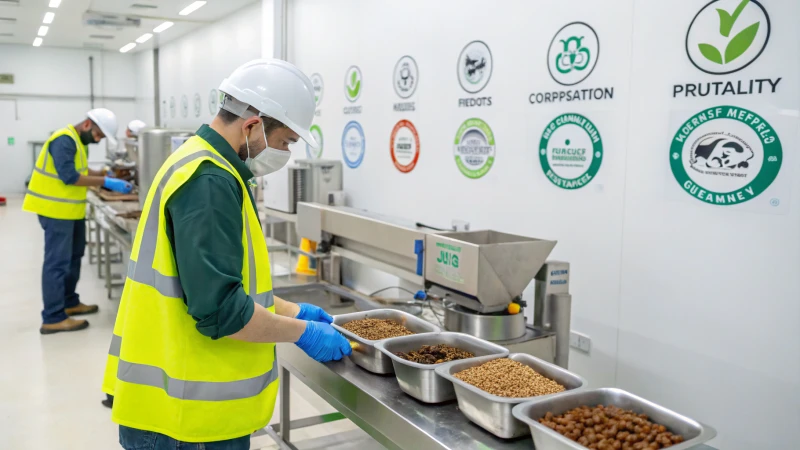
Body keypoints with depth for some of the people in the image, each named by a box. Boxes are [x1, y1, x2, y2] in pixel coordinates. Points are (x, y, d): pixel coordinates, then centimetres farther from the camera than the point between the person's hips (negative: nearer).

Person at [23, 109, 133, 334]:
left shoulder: (78, 140, 12)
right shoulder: (64, 140, -19)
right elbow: (69, 176, -27)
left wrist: (104, 174, 1)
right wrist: (106, 182, -27)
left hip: (70, 210, 11)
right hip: (57, 210, -11)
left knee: (72, 257, 19)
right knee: (57, 262, -8)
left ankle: (69, 303, 32)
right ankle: (53, 318, -3)